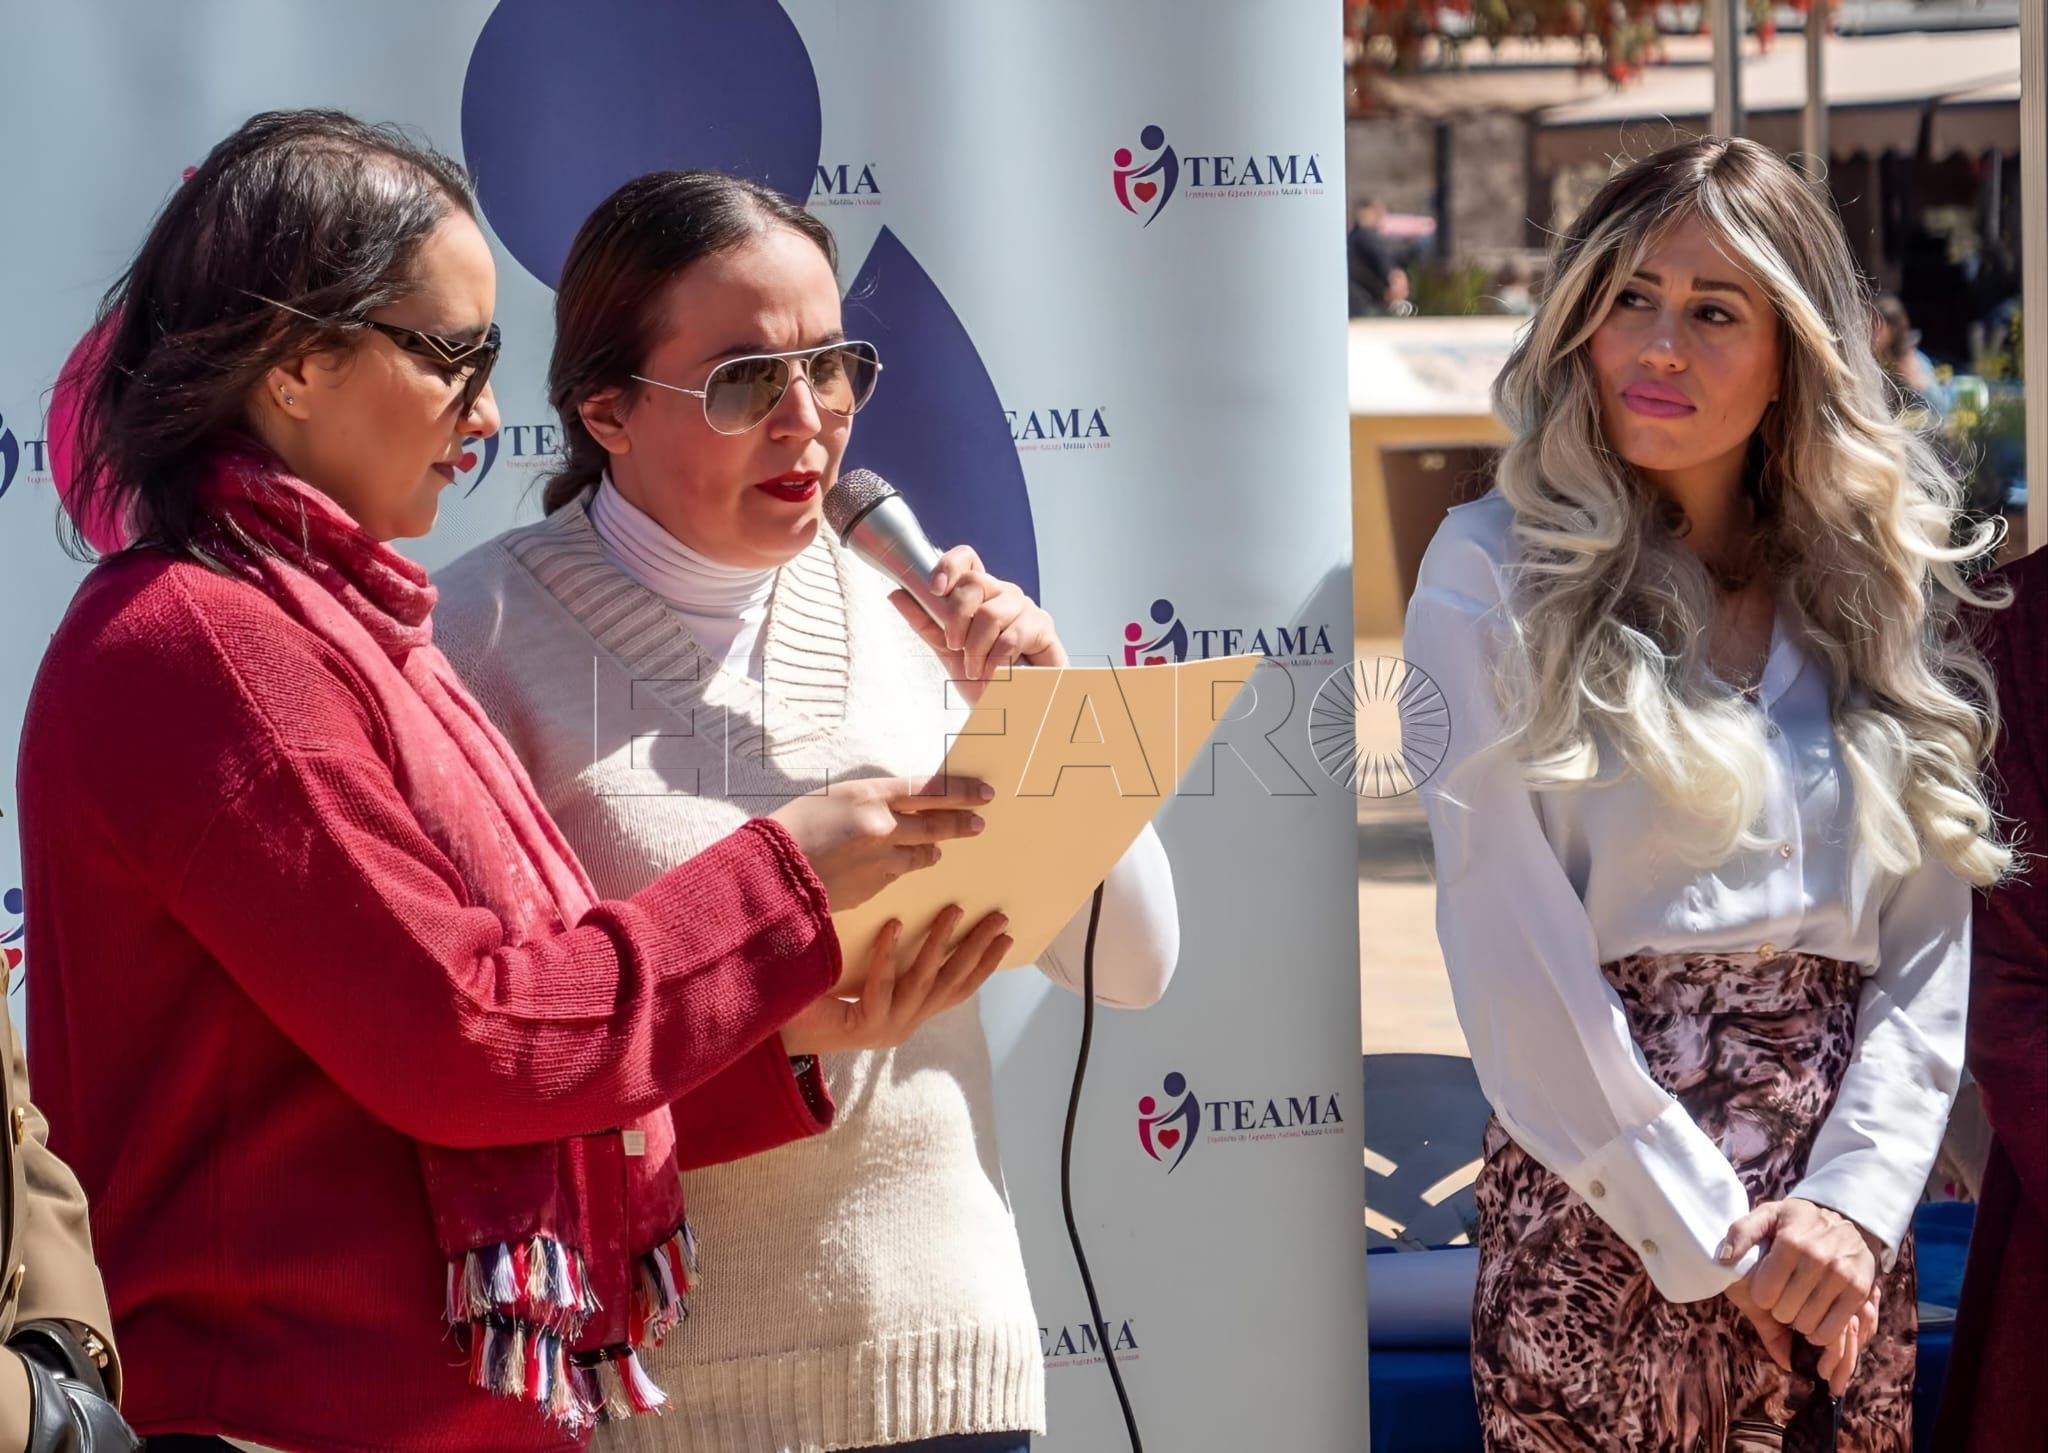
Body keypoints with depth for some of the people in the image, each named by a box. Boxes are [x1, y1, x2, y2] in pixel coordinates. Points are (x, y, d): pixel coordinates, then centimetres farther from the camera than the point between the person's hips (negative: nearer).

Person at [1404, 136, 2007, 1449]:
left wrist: (1856, 1198, -8)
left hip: (1844, 1231, 3)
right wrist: (1708, 1234, -11)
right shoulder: (1497, 576, -2)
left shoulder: (1878, 587, 10)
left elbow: (1930, 939, 6)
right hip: (1608, 1218, -3)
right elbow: (1513, 947, -9)